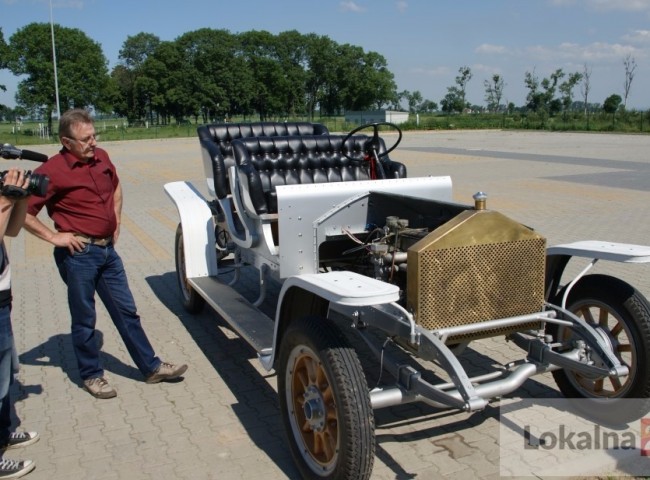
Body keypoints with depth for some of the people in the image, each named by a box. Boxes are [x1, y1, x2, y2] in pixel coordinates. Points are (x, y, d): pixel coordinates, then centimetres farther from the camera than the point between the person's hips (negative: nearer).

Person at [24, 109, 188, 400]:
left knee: (126, 311, 13)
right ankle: (92, 375, 25)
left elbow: (116, 187, 24)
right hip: (78, 253, -6)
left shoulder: (101, 158, 5)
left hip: (107, 249, 7)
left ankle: (151, 367, 23)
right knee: (84, 319, 8)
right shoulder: (52, 172, -16)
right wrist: (53, 236, -15)